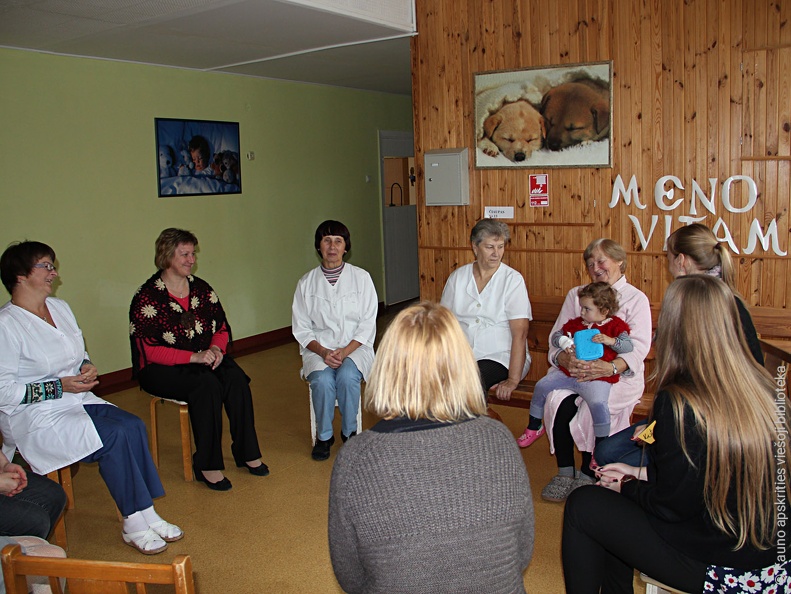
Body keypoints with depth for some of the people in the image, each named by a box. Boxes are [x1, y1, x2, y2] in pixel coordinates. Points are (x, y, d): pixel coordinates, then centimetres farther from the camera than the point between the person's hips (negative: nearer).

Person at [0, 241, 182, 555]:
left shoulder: (60, 307, 12)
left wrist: (87, 367, 0)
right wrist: (59, 387, -20)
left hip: (78, 401, 7)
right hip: (35, 417, -7)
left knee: (133, 425, -20)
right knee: (114, 437, -26)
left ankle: (146, 515, -14)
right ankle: (135, 523, -13)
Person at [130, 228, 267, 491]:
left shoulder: (201, 289, 8)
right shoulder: (146, 298, -9)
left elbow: (222, 329, 12)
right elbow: (149, 351, -14)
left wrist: (216, 348, -12)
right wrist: (193, 357, -24)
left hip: (205, 357, 5)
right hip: (161, 370, -5)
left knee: (236, 379, -25)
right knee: (207, 385, -33)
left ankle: (246, 452, -14)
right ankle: (207, 465, -23)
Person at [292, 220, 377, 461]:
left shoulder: (361, 278, 2)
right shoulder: (307, 283, 5)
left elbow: (367, 324, -1)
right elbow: (301, 328, 4)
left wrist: (345, 351, -15)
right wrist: (323, 352, -14)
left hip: (355, 347, -1)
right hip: (319, 349, 1)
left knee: (347, 376, -31)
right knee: (323, 380, -30)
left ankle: (349, 432, -8)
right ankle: (323, 436, -7)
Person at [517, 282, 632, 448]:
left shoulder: (615, 325, 2)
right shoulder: (576, 323, 16)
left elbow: (628, 346, -6)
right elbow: (555, 336, 19)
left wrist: (609, 340, -21)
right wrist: (564, 342, -3)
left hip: (596, 377, -6)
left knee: (598, 403, -30)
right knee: (541, 386, 5)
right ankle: (534, 427, 25)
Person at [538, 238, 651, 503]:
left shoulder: (636, 298, 6)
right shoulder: (575, 295, 17)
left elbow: (639, 346, -7)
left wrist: (611, 367, -27)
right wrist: (566, 359, -17)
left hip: (619, 374, -3)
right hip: (575, 369, 3)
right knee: (557, 400, -28)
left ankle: (587, 475, -15)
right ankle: (564, 472, -16)